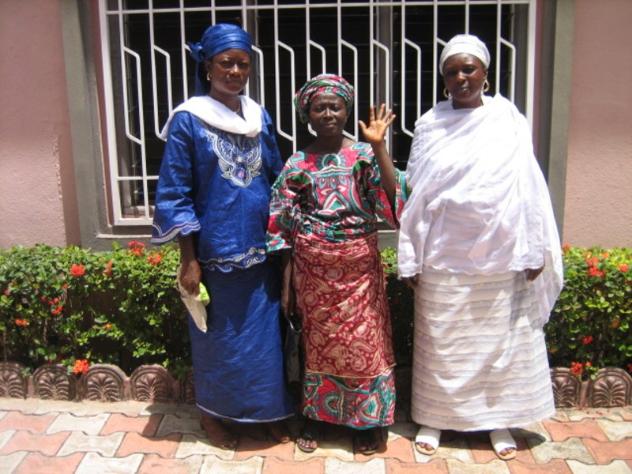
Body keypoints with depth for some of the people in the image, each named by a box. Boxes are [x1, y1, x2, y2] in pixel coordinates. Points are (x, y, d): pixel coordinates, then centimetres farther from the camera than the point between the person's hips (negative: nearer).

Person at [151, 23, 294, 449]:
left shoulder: (260, 117, 6)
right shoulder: (187, 119, -8)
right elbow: (175, 194, -9)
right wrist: (188, 259, -11)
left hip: (261, 248, 5)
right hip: (215, 251, -4)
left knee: (266, 334, 13)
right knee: (220, 337, 11)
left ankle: (271, 411, 33)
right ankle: (212, 414, 33)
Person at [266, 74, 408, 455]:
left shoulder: (364, 154, -1)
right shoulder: (297, 164, 2)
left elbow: (393, 198, -15)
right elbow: (285, 227, 3)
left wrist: (379, 145, -20)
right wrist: (286, 280, 1)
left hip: (359, 267, -1)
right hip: (312, 269, 1)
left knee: (363, 342, 6)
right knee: (317, 342, 12)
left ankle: (367, 420, 25)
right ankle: (316, 416, 30)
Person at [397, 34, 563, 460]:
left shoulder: (509, 121, 1)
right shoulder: (430, 125, 2)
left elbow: (529, 189, 1)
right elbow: (416, 194, 2)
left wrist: (533, 250, -2)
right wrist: (411, 257, 1)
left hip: (500, 255, 0)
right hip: (443, 257, 0)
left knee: (501, 341, 11)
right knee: (441, 342, 10)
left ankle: (498, 419, 30)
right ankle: (433, 417, 27)